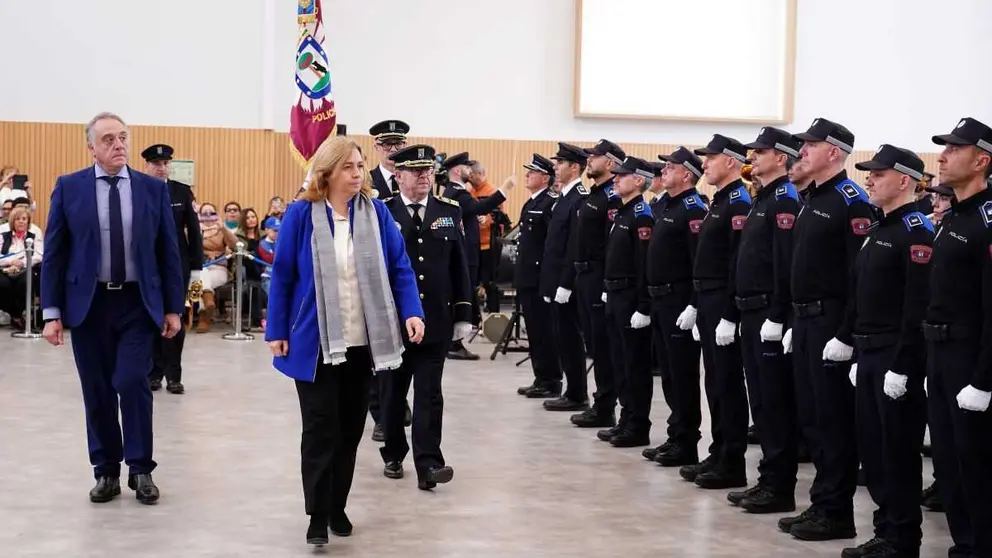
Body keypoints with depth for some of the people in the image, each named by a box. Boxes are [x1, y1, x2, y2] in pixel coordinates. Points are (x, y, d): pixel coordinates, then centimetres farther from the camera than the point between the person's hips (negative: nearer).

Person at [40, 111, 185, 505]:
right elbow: (54, 253, 0)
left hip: (138, 303, 0)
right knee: (98, 392, 6)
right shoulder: (69, 188, 0)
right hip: (88, 304, 0)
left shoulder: (154, 189, 2)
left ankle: (141, 469, 4)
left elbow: (168, 252, 5)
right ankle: (106, 471, 19)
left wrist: (173, 307, 2)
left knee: (133, 383, -9)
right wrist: (52, 311, -5)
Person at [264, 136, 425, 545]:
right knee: (321, 430, 0)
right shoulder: (301, 215, -7)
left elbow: (400, 268, 0)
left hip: (362, 342, 3)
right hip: (316, 343, -3)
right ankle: (317, 514, 9)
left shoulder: (376, 212, -1)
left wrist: (412, 312, -14)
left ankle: (337, 507, 26)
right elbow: (281, 276, -4)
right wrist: (276, 331, -5)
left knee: (350, 429, 12)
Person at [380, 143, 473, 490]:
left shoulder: (449, 211, 5)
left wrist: (463, 314, 4)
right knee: (393, 393, 12)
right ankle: (393, 456, 27)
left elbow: (459, 266, 7)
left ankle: (428, 464, -5)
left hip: (436, 321, 1)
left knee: (429, 394, -3)